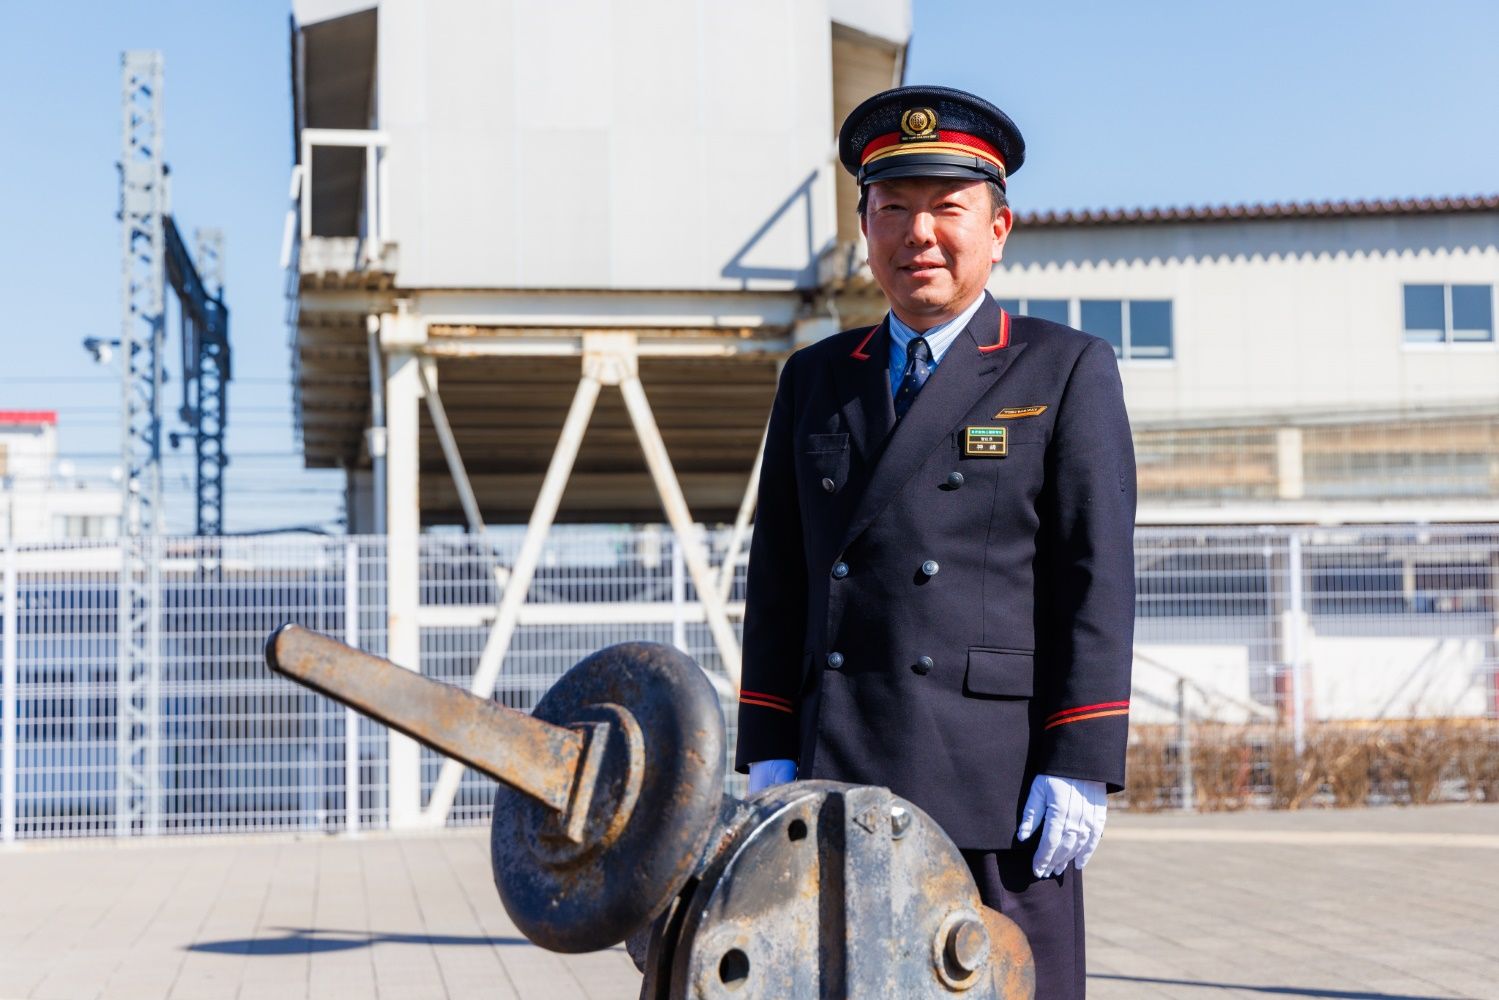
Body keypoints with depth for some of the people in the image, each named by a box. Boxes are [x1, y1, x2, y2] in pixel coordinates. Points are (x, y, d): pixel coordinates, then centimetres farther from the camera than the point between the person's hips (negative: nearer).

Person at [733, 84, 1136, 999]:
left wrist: (1082, 767, -10)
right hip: (841, 786, 4)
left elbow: (1098, 579, -3)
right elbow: (778, 581, 14)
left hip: (998, 786, -3)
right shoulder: (814, 380, 15)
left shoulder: (1067, 372, 3)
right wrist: (769, 756, 7)